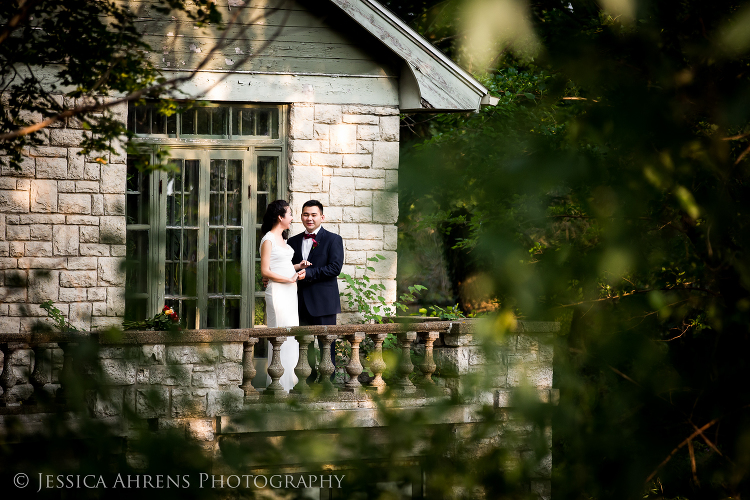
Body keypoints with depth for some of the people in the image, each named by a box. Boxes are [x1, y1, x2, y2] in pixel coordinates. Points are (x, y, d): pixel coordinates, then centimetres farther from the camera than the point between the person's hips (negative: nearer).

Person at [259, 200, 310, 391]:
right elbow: (265, 272, -15)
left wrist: (297, 267, 7)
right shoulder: (268, 240, -11)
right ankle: (280, 382, -4)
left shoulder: (282, 239, 16)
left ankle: (289, 379, 14)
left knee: (291, 335, 9)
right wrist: (290, 278, -16)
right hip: (277, 291, -9)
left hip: (290, 292, 9)